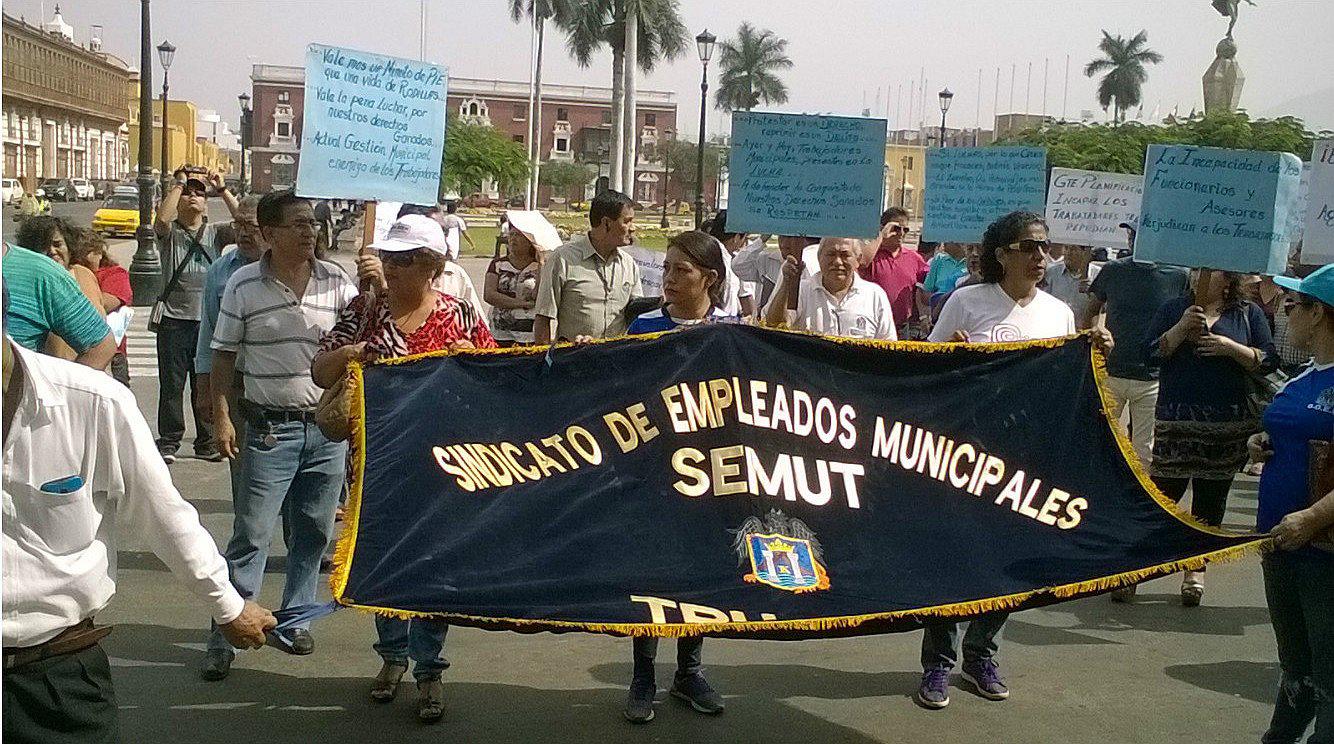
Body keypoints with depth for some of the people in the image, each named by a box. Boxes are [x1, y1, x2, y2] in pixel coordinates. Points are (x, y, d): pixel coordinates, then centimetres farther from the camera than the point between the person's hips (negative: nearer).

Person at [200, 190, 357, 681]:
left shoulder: (336, 281, 3)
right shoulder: (244, 285, -2)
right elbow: (224, 355, 2)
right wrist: (222, 417, -4)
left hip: (328, 425, 3)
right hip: (271, 427, -3)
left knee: (314, 531, 12)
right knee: (251, 533, -2)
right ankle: (224, 636, 7)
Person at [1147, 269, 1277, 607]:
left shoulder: (1249, 314, 6)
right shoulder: (1173, 309, 7)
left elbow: (1268, 362, 1)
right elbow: (1151, 354, -1)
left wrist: (1230, 347, -14)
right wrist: (1181, 329, -14)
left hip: (1227, 425, 1)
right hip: (1176, 421, -1)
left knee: (1210, 498, 8)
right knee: (1162, 492, -4)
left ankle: (1196, 569, 19)